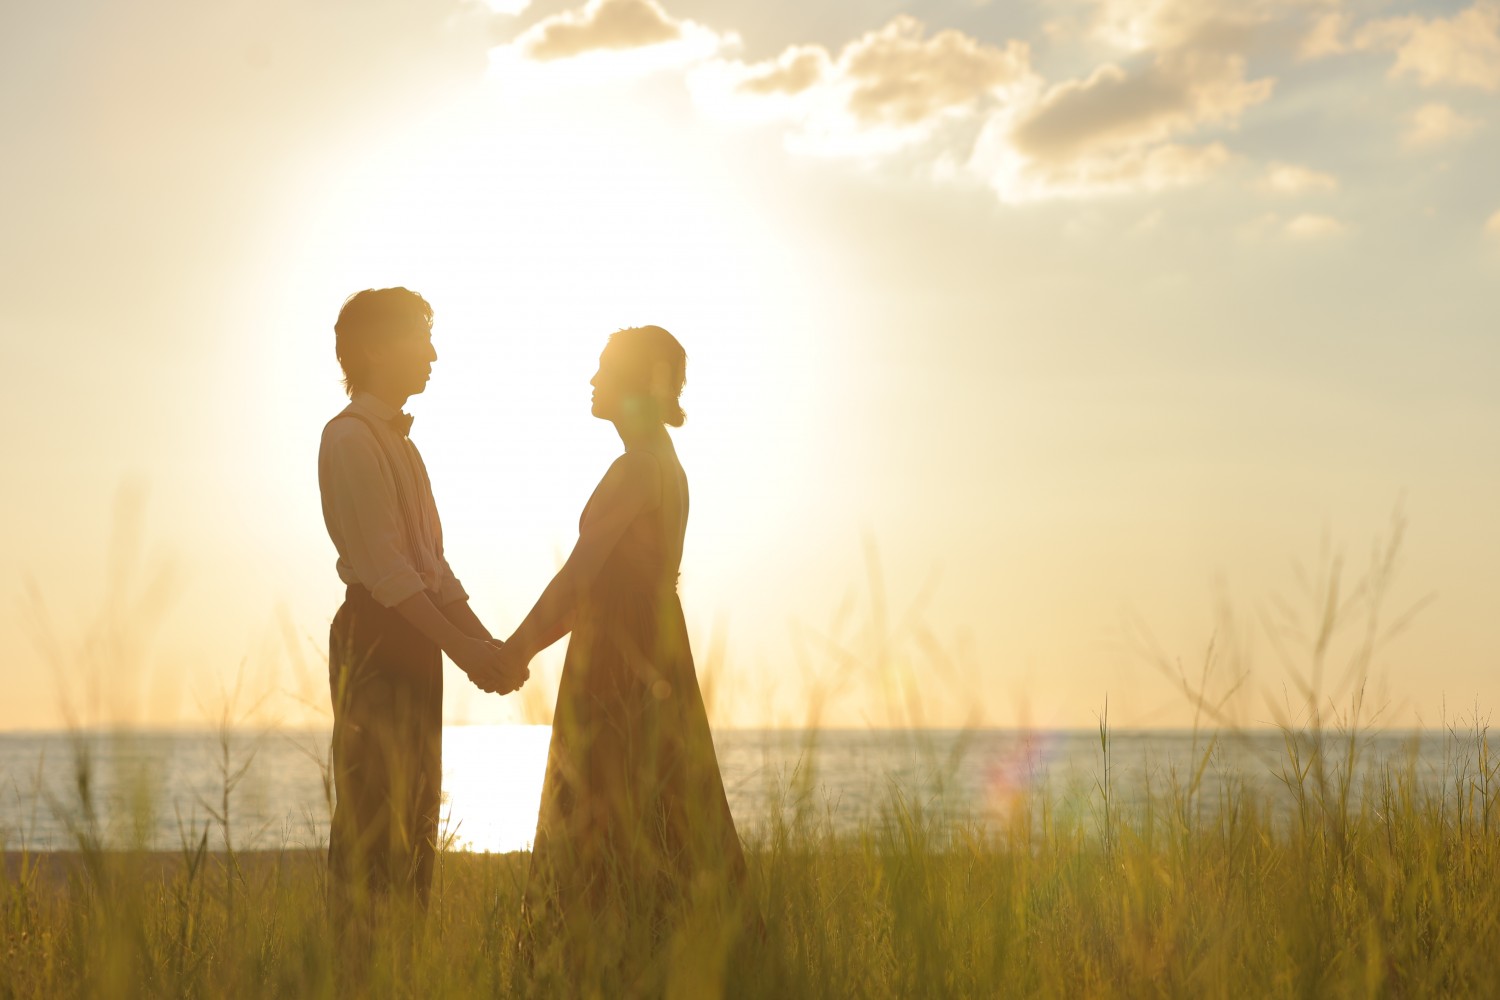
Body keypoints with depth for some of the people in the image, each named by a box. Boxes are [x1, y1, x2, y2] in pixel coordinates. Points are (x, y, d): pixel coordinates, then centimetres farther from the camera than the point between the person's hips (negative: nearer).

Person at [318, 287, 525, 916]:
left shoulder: (398, 440, 20)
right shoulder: (350, 438, -9)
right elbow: (382, 563, -17)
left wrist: (483, 642, 11)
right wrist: (458, 645, -20)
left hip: (415, 638, 10)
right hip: (374, 634, -10)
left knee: (414, 816, 10)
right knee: (371, 815, -10)